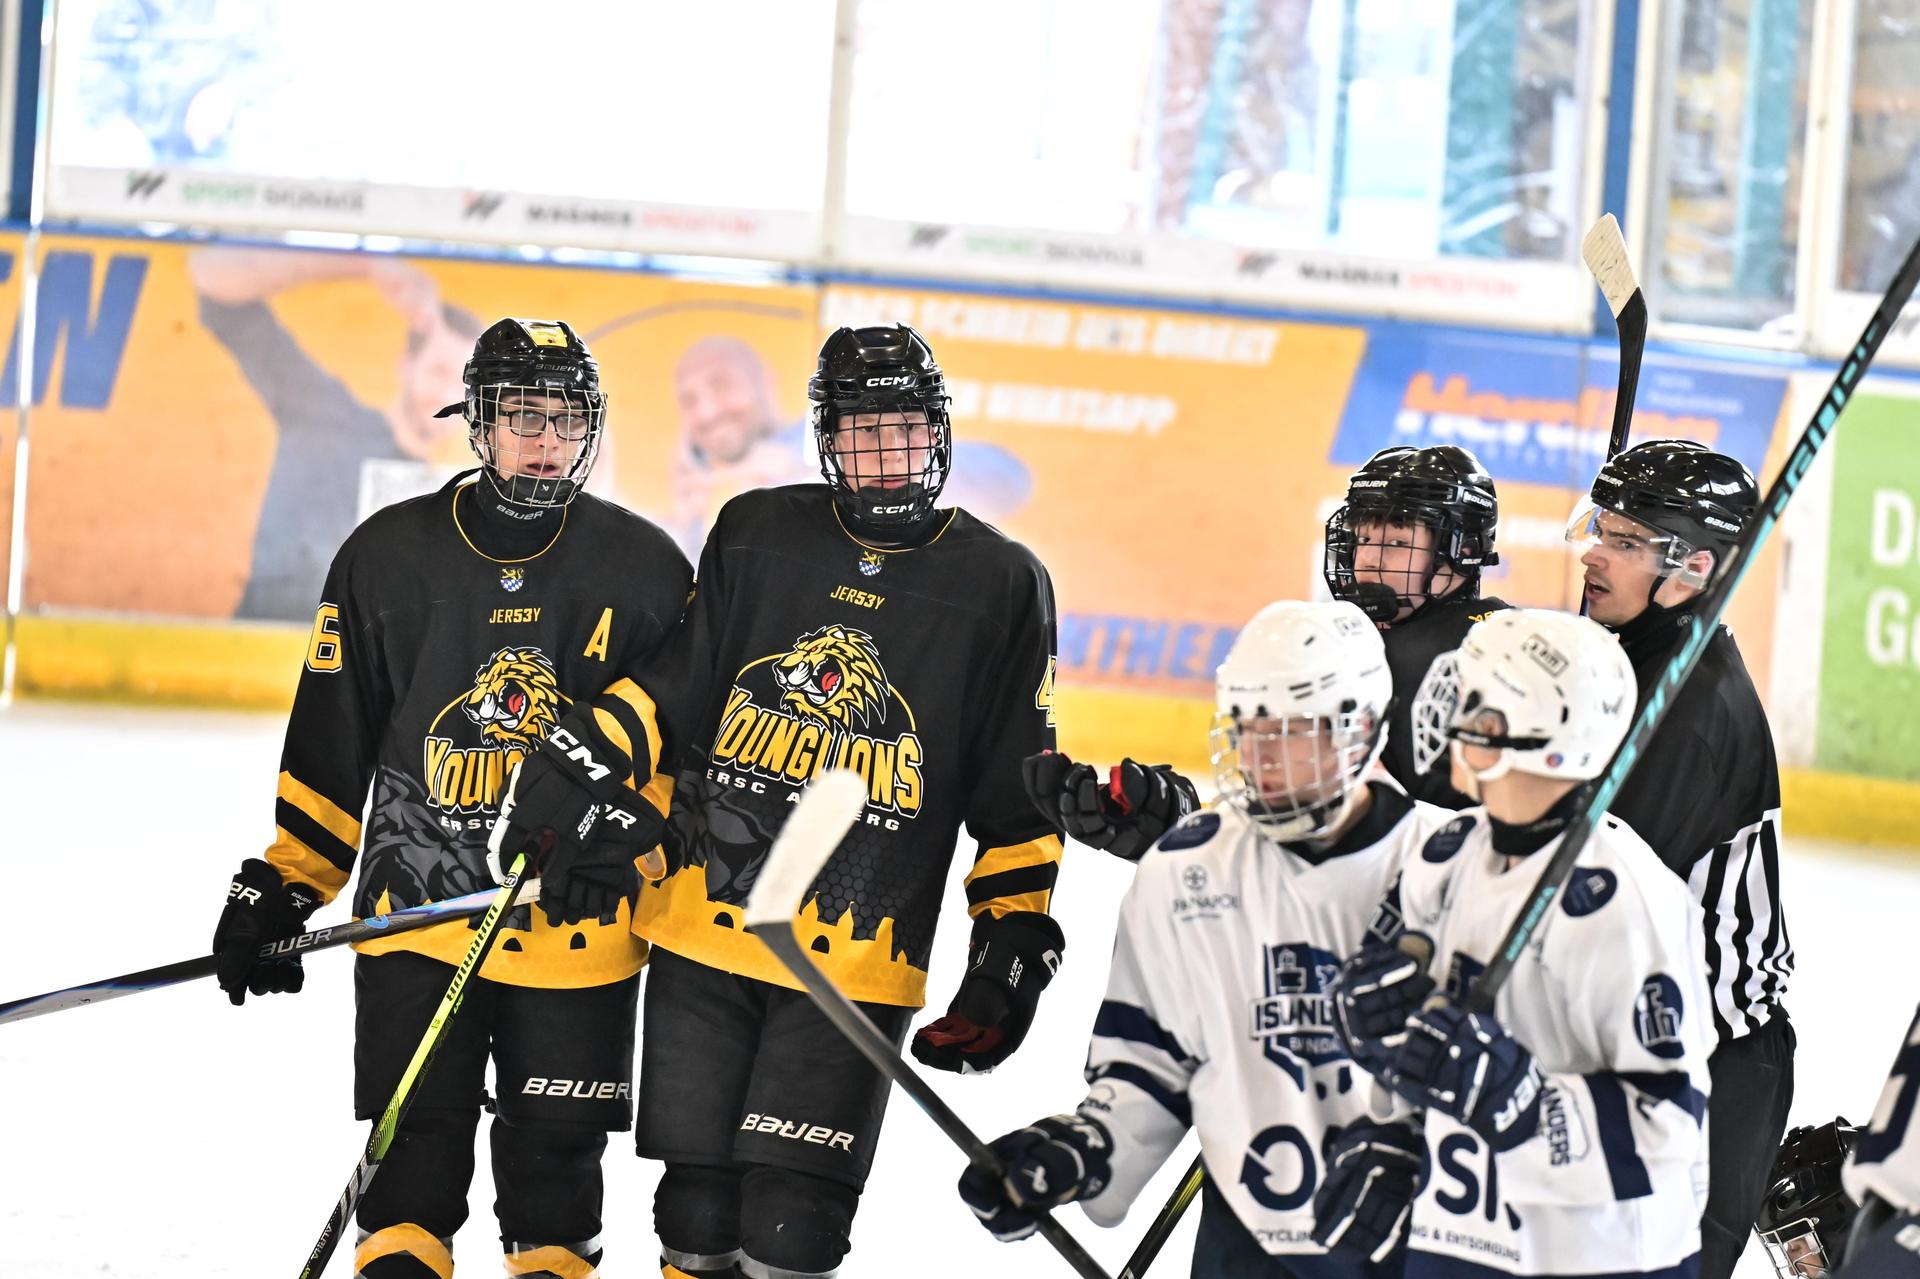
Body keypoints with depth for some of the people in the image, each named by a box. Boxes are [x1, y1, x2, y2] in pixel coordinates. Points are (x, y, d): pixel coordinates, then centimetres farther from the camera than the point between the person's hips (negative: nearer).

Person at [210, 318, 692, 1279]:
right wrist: (281, 884, 4)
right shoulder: (390, 557, 0)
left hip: (580, 920, 0)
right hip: (417, 907, 0)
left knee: (555, 1153, 7)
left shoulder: (646, 569, 0)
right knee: (414, 1146, 2)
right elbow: (329, 738, 6)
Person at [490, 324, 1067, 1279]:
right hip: (703, 929, 2)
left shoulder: (1000, 587, 2)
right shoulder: (755, 536, 6)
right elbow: (665, 691, 11)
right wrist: (573, 784, 1)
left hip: (854, 962, -2)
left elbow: (1018, 799, 5)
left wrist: (1016, 942, 1)